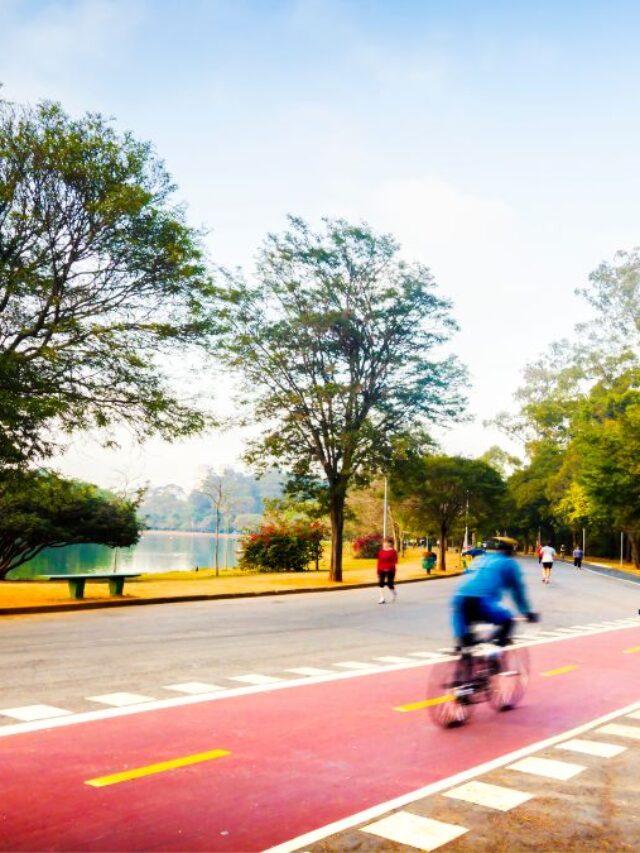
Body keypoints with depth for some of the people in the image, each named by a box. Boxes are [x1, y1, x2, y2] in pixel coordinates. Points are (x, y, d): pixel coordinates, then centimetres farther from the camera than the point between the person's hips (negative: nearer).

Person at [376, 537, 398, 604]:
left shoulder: (393, 551, -8)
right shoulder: (381, 551, 6)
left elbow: (395, 561, -10)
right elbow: (379, 561, 9)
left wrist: (389, 567, -22)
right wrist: (378, 570, 8)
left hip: (390, 570, -4)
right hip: (382, 570, 4)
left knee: (389, 583, 1)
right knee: (381, 583, -4)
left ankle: (394, 593, 33)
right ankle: (382, 598, 0)